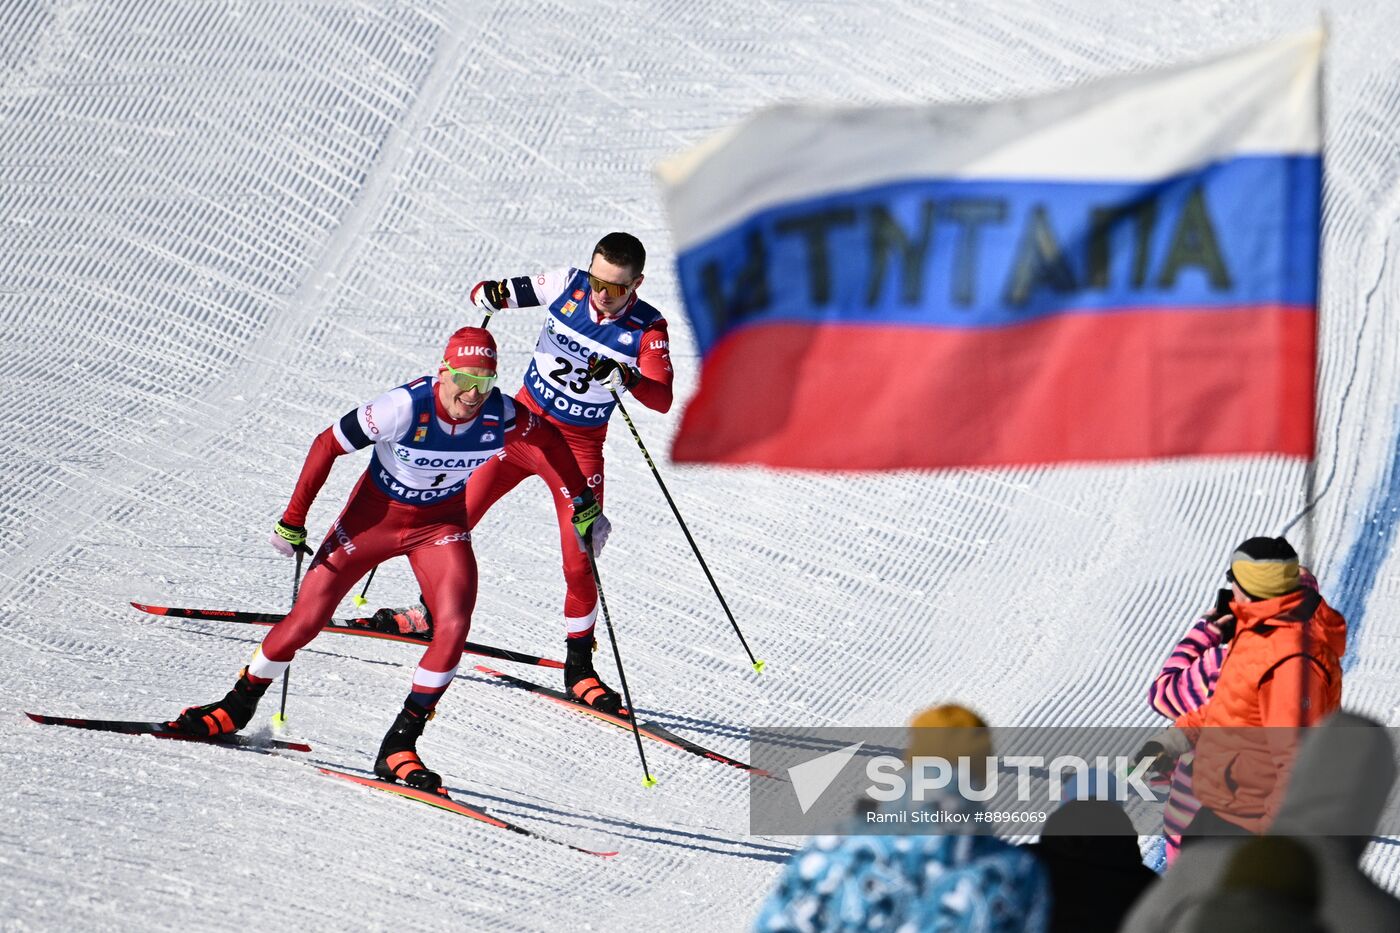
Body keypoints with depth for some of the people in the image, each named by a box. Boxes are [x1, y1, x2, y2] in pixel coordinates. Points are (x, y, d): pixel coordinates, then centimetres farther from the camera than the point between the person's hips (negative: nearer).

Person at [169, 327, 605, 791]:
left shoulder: (502, 417, -24)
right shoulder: (405, 407, -33)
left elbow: (550, 443, -2)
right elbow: (327, 445, -21)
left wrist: (583, 506, 2)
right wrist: (293, 520, -17)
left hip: (441, 525, 2)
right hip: (375, 513, -2)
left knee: (454, 626, -20)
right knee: (306, 618, -2)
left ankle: (400, 744, -9)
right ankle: (238, 705, 22)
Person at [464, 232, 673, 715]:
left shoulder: (648, 329, -15)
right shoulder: (566, 285, -10)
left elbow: (662, 398, -27)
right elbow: (485, 293, -3)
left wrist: (624, 377, -45)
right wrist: (491, 294, -27)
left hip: (578, 448, -2)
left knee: (578, 564, -7)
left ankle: (579, 668, 11)